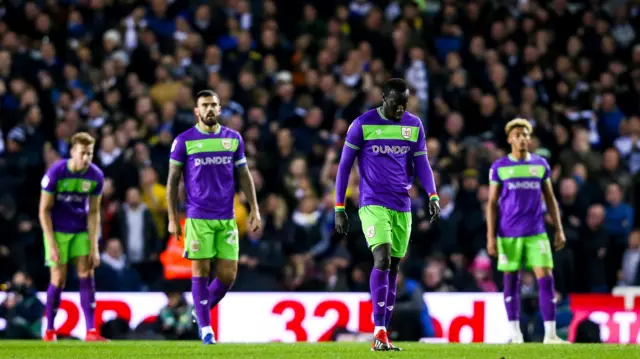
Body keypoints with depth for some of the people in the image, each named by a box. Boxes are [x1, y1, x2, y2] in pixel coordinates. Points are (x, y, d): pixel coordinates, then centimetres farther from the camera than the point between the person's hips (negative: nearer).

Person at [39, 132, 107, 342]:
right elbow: (44, 210, -12)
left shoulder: (96, 176, -9)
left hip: (81, 231, 3)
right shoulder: (55, 173, -18)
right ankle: (49, 331, 10)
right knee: (58, 280, -5)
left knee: (86, 275, -7)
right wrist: (52, 245, -17)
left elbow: (94, 212, -1)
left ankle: (91, 331, -6)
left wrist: (94, 246, -6)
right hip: (57, 230, -3)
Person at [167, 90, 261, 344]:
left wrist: (254, 209, 6)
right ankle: (205, 328, 5)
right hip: (198, 218, -3)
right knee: (201, 271, -4)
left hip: (227, 218, 3)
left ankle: (201, 310, 24)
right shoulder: (184, 141, 0)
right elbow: (172, 180, 4)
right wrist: (172, 218, 0)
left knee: (228, 275, -1)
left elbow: (244, 175, 14)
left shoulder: (233, 139, 9)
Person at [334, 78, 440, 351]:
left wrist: (433, 196, -9)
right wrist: (339, 208, -3)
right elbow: (344, 166, -1)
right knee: (382, 259, -21)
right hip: (373, 204, -5)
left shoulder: (414, 125, 7)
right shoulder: (363, 124, -5)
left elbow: (421, 163, 8)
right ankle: (379, 331, -22)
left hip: (402, 206, 5)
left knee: (393, 269, 6)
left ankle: (383, 335, 12)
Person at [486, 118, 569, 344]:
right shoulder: (499, 167, 3)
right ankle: (515, 332, 12)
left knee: (546, 279, -8)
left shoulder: (541, 164, 9)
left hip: (536, 233, 1)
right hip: (509, 234, -1)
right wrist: (491, 236, -4)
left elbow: (550, 199, 13)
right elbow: (492, 203, 3)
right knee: (511, 281, 3)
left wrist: (559, 230, 8)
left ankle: (550, 333, -8)